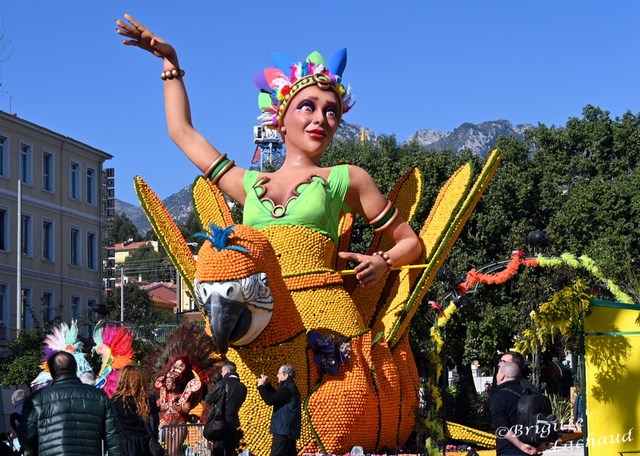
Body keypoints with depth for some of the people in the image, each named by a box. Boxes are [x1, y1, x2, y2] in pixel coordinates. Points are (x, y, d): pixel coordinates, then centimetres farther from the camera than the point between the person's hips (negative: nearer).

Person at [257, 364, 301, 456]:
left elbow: (269, 400, -21)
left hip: (283, 431, -11)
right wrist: (267, 384, 19)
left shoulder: (287, 389, -18)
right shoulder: (290, 387, 15)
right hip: (289, 429, 11)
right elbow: (276, 396, 29)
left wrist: (261, 386, -9)